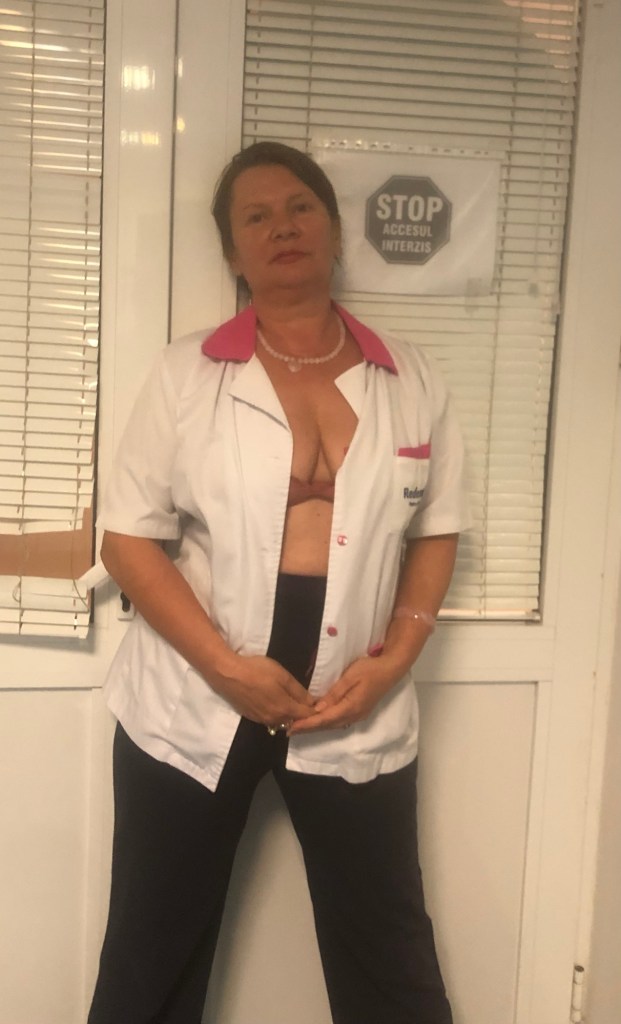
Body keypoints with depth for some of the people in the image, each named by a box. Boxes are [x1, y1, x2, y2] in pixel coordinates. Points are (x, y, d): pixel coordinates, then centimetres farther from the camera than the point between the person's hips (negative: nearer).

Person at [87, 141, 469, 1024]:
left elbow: (436, 531, 9)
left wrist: (392, 660, -7)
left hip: (357, 706, 2)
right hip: (193, 702, -1)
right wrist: (227, 666, -16)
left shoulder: (411, 380, 4)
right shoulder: (187, 372, -2)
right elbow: (129, 538, -5)